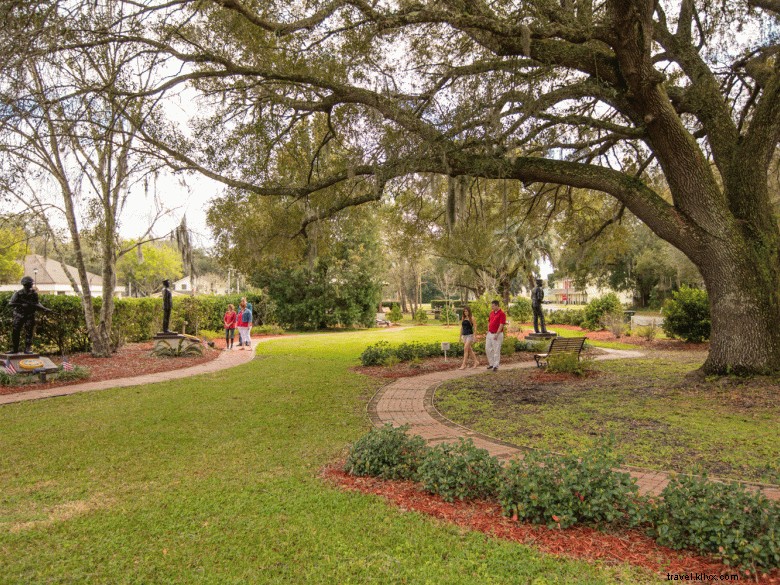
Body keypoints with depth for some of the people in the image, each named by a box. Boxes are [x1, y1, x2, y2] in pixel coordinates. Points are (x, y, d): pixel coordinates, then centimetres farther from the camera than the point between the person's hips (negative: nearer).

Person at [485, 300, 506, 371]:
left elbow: (501, 325, -18)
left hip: (497, 334, -8)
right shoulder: (491, 313, 11)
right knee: (488, 349, 10)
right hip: (490, 334, 8)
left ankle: (495, 366, 5)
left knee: (496, 350, -2)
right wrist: (488, 330, 11)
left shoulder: (502, 314, -13)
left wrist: (496, 334, -20)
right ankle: (491, 363, 23)